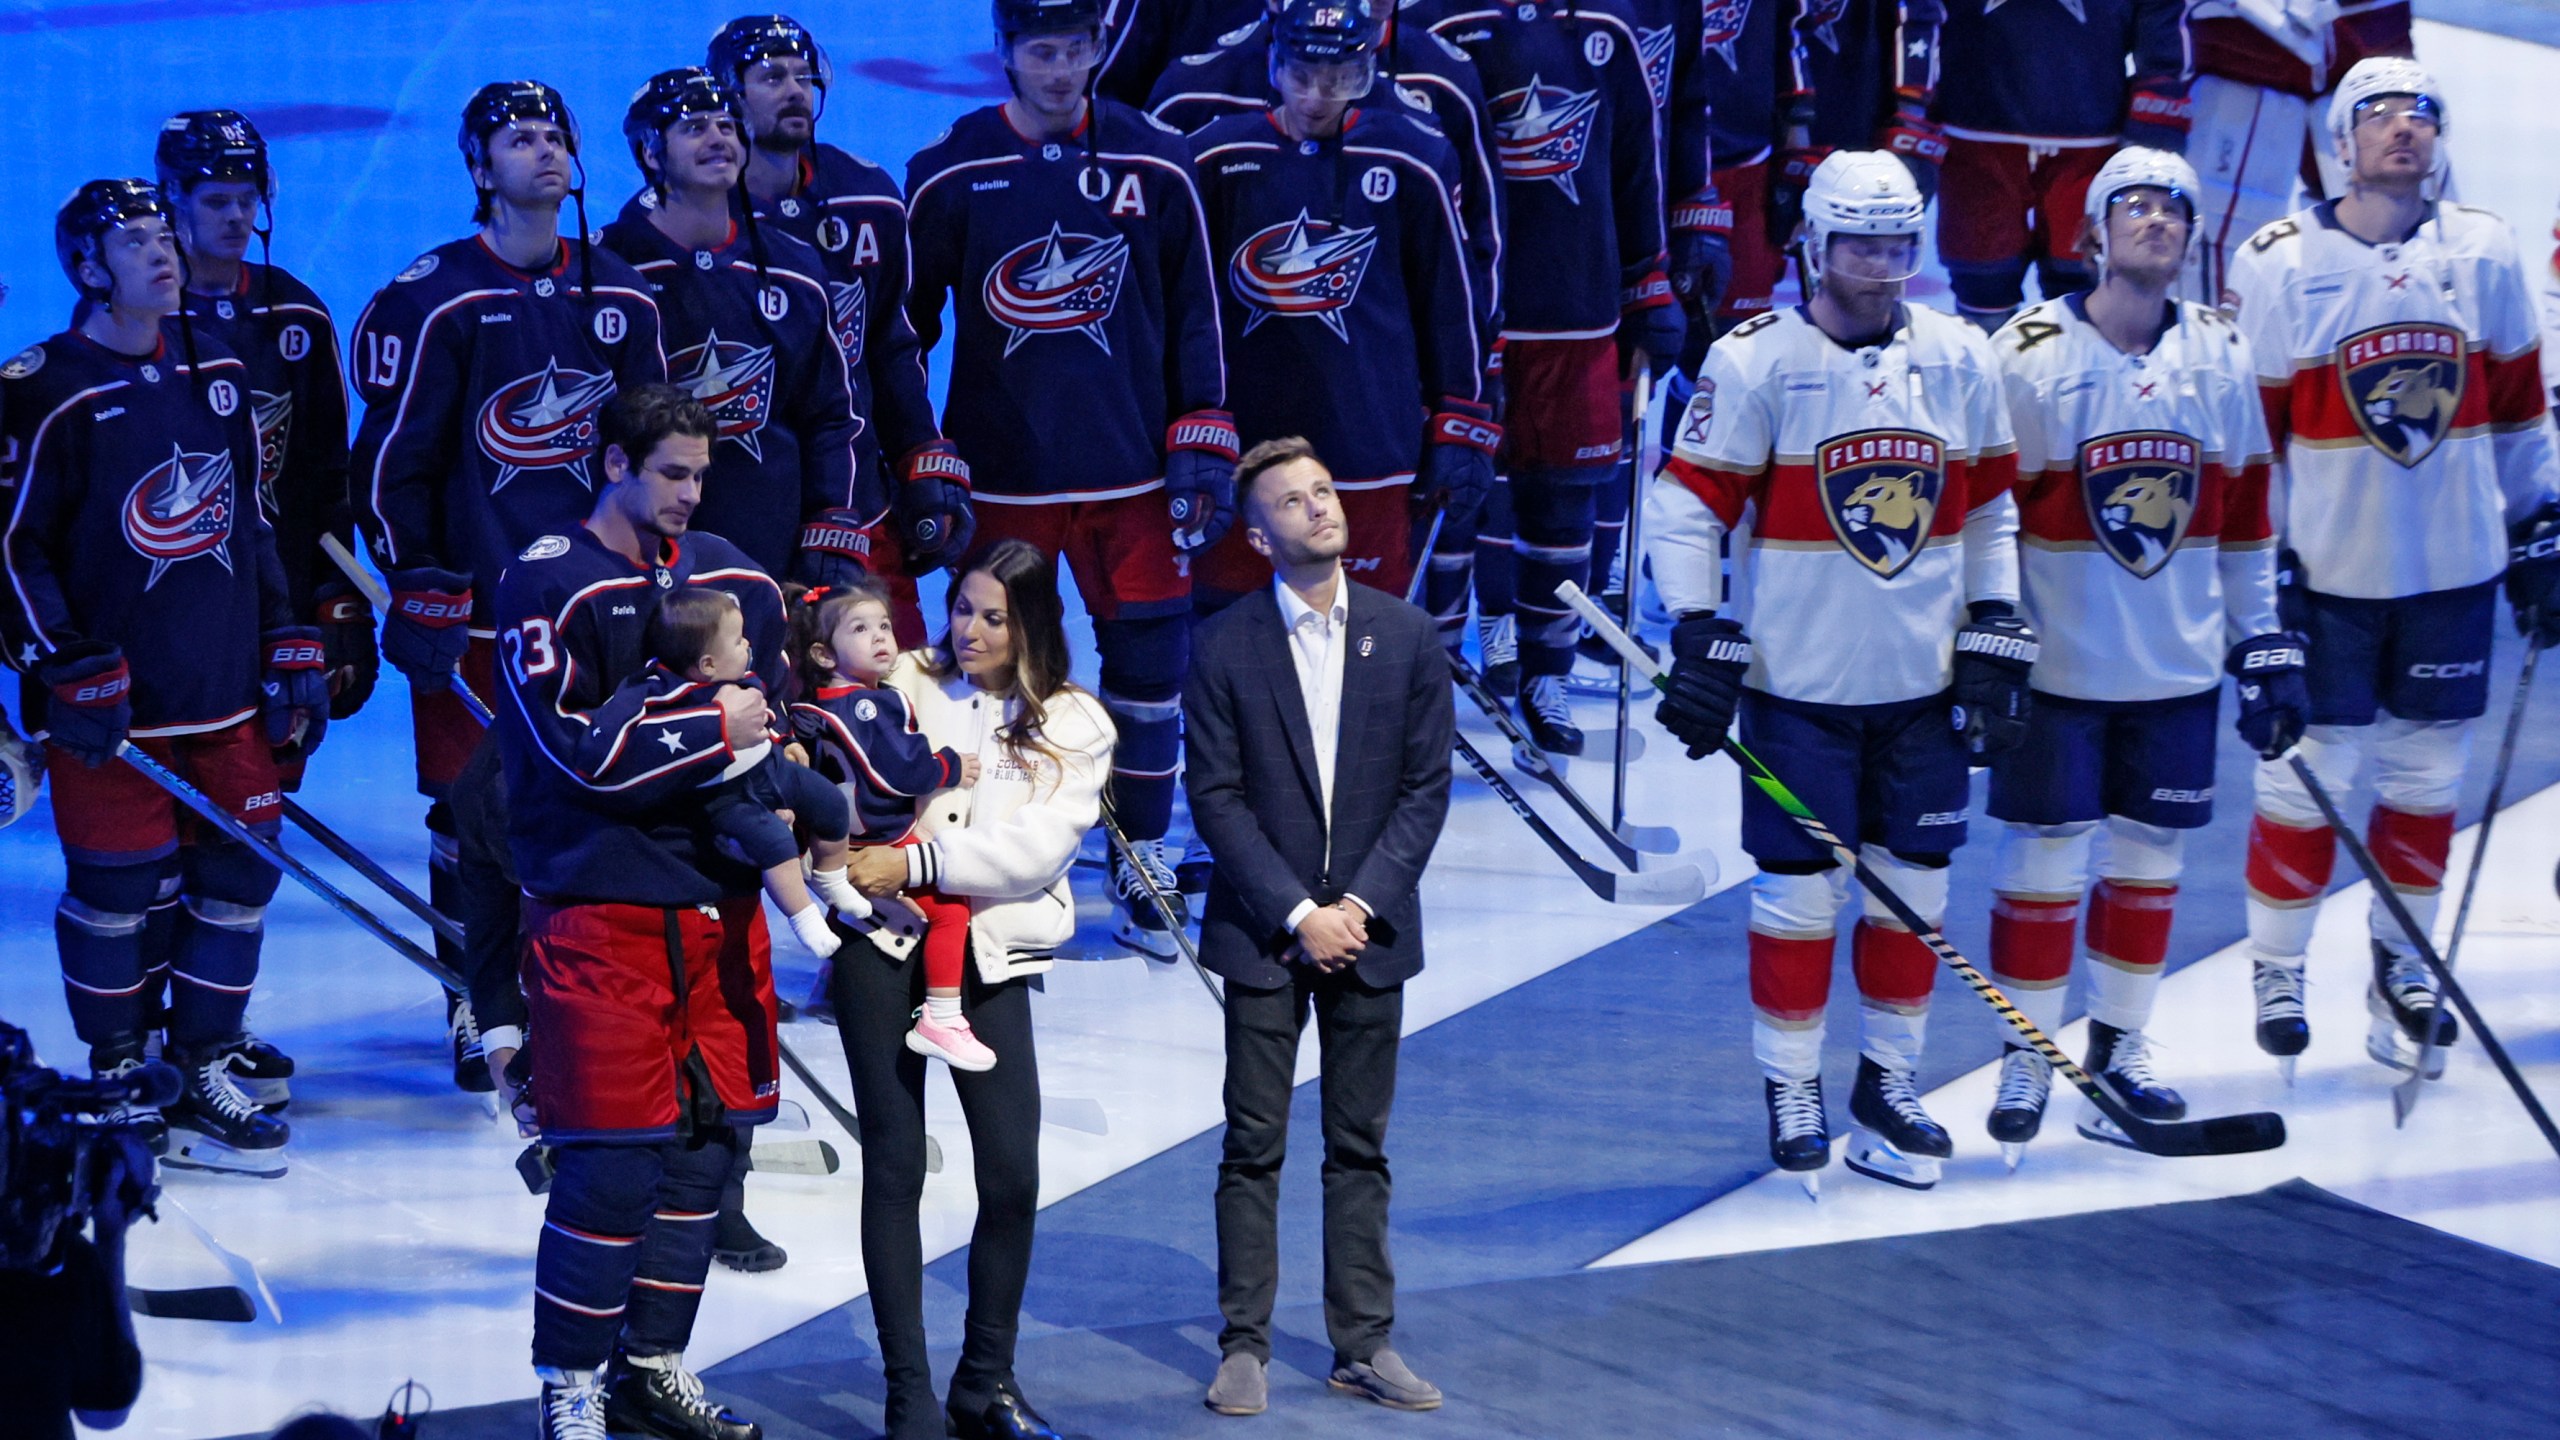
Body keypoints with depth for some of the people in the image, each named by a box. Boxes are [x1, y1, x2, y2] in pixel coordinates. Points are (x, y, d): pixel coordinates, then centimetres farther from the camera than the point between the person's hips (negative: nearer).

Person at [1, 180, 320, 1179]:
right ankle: (116, 1078, 17)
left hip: (227, 691, 6)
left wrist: (290, 645, 14)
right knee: (118, 890, 0)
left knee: (239, 872, 5)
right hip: (113, 708, -6)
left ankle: (203, 1071, 17)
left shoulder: (218, 374, 11)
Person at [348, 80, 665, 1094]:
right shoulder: (433, 301, -8)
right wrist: (418, 590, -10)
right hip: (474, 606, -4)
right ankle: (476, 1012, 13)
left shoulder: (619, 297, 8)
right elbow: (391, 460, -7)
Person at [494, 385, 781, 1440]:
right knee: (614, 1155, -8)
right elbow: (579, 749, -17)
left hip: (717, 899, 7)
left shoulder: (724, 572, 11)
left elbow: (780, 689, 23)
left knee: (711, 1133, 10)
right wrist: (714, 731, -13)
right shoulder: (550, 585, -9)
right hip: (600, 908, -7)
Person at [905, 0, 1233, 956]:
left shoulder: (1155, 168, 1)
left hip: (1133, 473, 1)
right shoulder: (949, 176, -3)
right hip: (1003, 475, -1)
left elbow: (1195, 313, 7)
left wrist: (1202, 441, 1)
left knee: (1149, 664, 3)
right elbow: (905, 327, 3)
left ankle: (1142, 871, 17)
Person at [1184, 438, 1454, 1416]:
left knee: (1360, 1149, 8)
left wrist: (1359, 905, -9)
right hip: (1263, 932, -2)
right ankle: (1245, 1344, 8)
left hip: (1368, 928, 2)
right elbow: (1216, 795, -5)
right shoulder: (1225, 646, -4)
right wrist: (1297, 913, -12)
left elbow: (1426, 785, 1)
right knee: (1252, 1149, 2)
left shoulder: (1407, 636, 2)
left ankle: (1363, 1344, 13)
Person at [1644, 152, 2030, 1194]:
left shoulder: (1960, 360, 5)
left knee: (1913, 886, 8)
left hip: (1924, 683, 4)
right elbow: (1684, 508, -6)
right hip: (1797, 683, -4)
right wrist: (1702, 644, -12)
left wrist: (1995, 642, 8)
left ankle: (1887, 1086, 22)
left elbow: (1991, 512, 12)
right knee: (1800, 891, 0)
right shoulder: (1754, 363, -8)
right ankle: (1791, 1095, 14)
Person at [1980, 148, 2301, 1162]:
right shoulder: (2026, 355, -8)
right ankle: (2026, 1059, 12)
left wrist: (2267, 652, 9)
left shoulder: (2221, 358, 5)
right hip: (2055, 666, -4)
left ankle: (2118, 1050, 24)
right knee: (2044, 861, -1)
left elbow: (2247, 520, 11)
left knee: (2150, 861, 10)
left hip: (2177, 669, 4)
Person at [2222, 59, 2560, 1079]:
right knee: (2308, 772, 0)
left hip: (2453, 569, 3)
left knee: (2427, 772, 10)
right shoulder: (2275, 266, -6)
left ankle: (2401, 963, 25)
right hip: (2327, 572, -3)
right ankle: (2277, 971, 16)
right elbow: (2247, 435, -2)